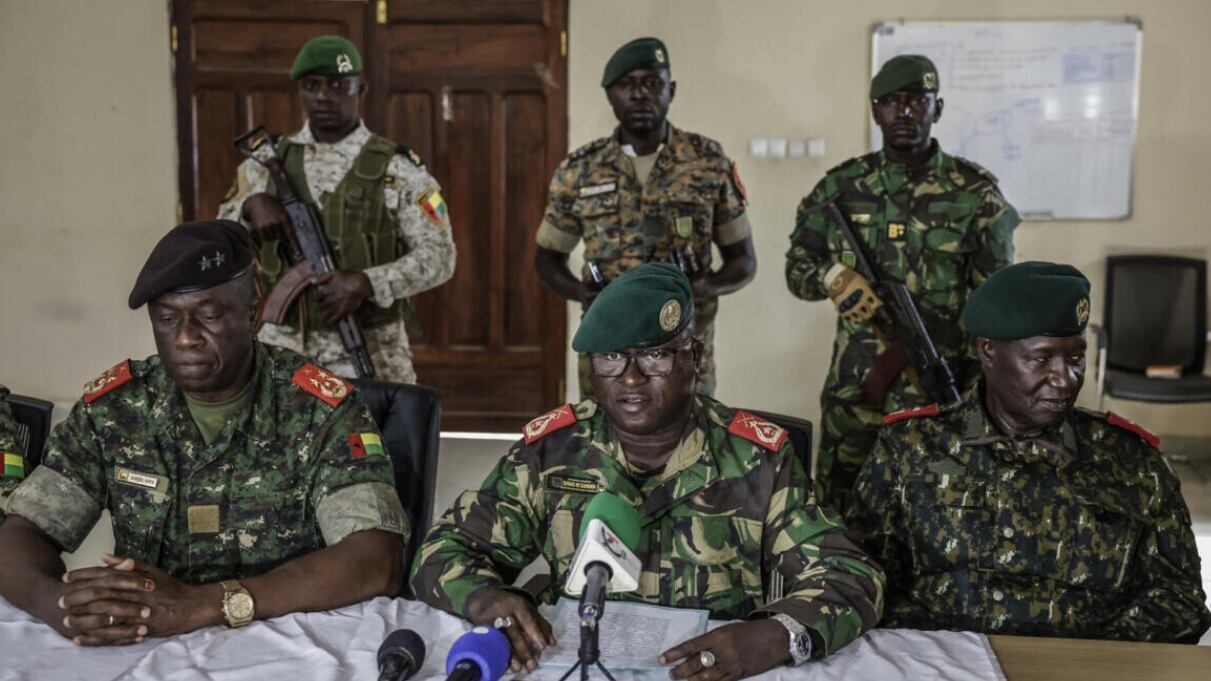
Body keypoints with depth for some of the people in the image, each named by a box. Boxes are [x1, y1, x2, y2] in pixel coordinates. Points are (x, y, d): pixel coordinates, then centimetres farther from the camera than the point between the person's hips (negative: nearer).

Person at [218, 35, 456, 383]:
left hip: (369, 354, -3)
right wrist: (250, 204, -12)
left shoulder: (396, 169, -3)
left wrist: (366, 282, -21)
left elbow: (439, 256, -7)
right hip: (282, 351, 3)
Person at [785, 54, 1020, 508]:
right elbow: (797, 267, 10)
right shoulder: (841, 187, 4)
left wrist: (979, 392, -8)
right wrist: (834, 276, -13)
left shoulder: (975, 193, -1)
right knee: (838, 511, 10)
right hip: (852, 390, 2)